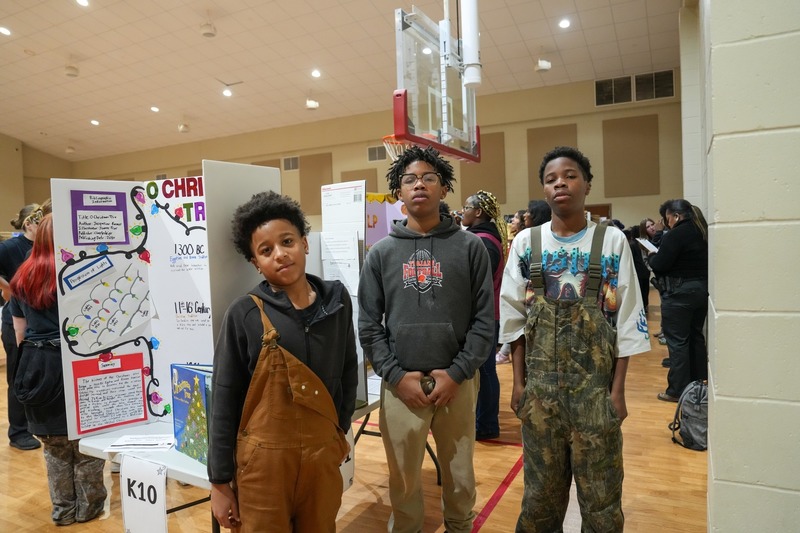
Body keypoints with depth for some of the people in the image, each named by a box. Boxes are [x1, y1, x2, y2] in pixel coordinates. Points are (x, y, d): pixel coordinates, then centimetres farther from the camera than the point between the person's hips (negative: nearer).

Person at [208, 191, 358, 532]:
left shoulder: (336, 300, -2)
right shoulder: (244, 315, -11)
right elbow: (224, 401, -7)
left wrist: (340, 432, 12)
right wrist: (219, 481, -4)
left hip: (323, 455, 3)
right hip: (263, 460, -3)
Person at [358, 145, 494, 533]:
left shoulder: (469, 247, 1)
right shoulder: (381, 253, 3)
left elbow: (485, 320, -2)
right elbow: (368, 325, 1)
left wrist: (457, 372, -10)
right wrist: (396, 375, -9)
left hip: (457, 383, 0)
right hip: (400, 386, 0)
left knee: (460, 476, 16)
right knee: (404, 479, 14)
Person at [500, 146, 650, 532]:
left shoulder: (612, 241, -3)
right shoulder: (526, 243, 1)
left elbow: (627, 320, -2)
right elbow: (514, 318, 3)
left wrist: (618, 389, -5)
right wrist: (519, 382, 0)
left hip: (596, 383, -1)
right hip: (540, 383, 1)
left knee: (600, 489, 10)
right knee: (541, 486, 14)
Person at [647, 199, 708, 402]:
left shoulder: (675, 235, -17)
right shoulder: (701, 233, 10)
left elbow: (658, 265, -18)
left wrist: (651, 256, 3)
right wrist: (658, 257, 11)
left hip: (679, 293, -9)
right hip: (702, 289, 9)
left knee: (677, 340, -2)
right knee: (695, 336, 17)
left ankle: (677, 390, 3)